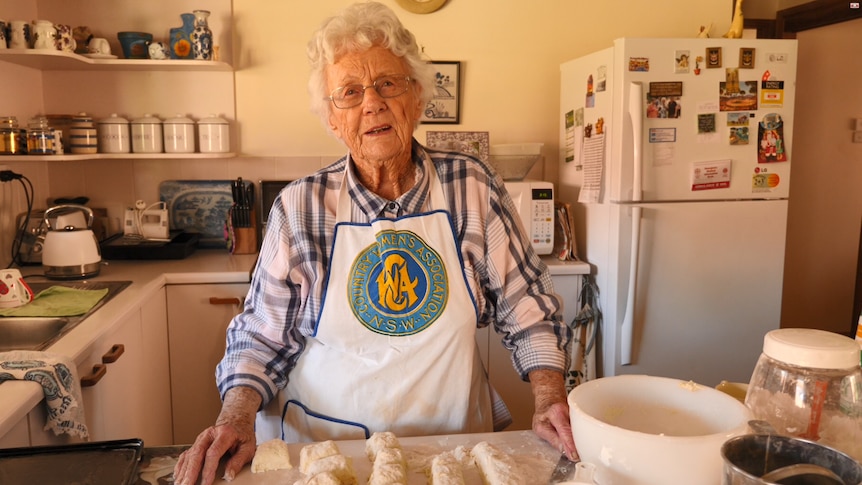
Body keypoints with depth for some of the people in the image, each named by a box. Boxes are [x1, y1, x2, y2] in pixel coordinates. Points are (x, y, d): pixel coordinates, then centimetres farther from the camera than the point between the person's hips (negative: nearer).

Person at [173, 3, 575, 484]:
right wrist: (236, 416, -17)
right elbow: (263, 336, -2)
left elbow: (528, 309, -2)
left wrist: (551, 399, -13)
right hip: (323, 442, 0)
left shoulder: (474, 187, -7)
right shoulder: (300, 207, -8)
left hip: (452, 440, 1)